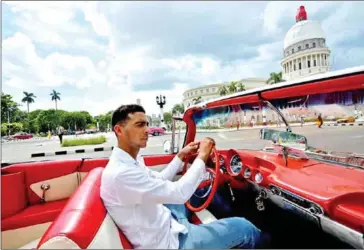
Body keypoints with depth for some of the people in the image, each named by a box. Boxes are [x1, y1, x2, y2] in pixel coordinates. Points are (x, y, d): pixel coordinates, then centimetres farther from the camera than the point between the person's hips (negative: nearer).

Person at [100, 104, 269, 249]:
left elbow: (159, 181, 12)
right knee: (243, 227, -2)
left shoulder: (131, 159, -1)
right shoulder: (120, 173, -32)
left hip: (165, 220, 9)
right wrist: (201, 157, -21)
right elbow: (179, 193, -32)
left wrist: (180, 156, 5)